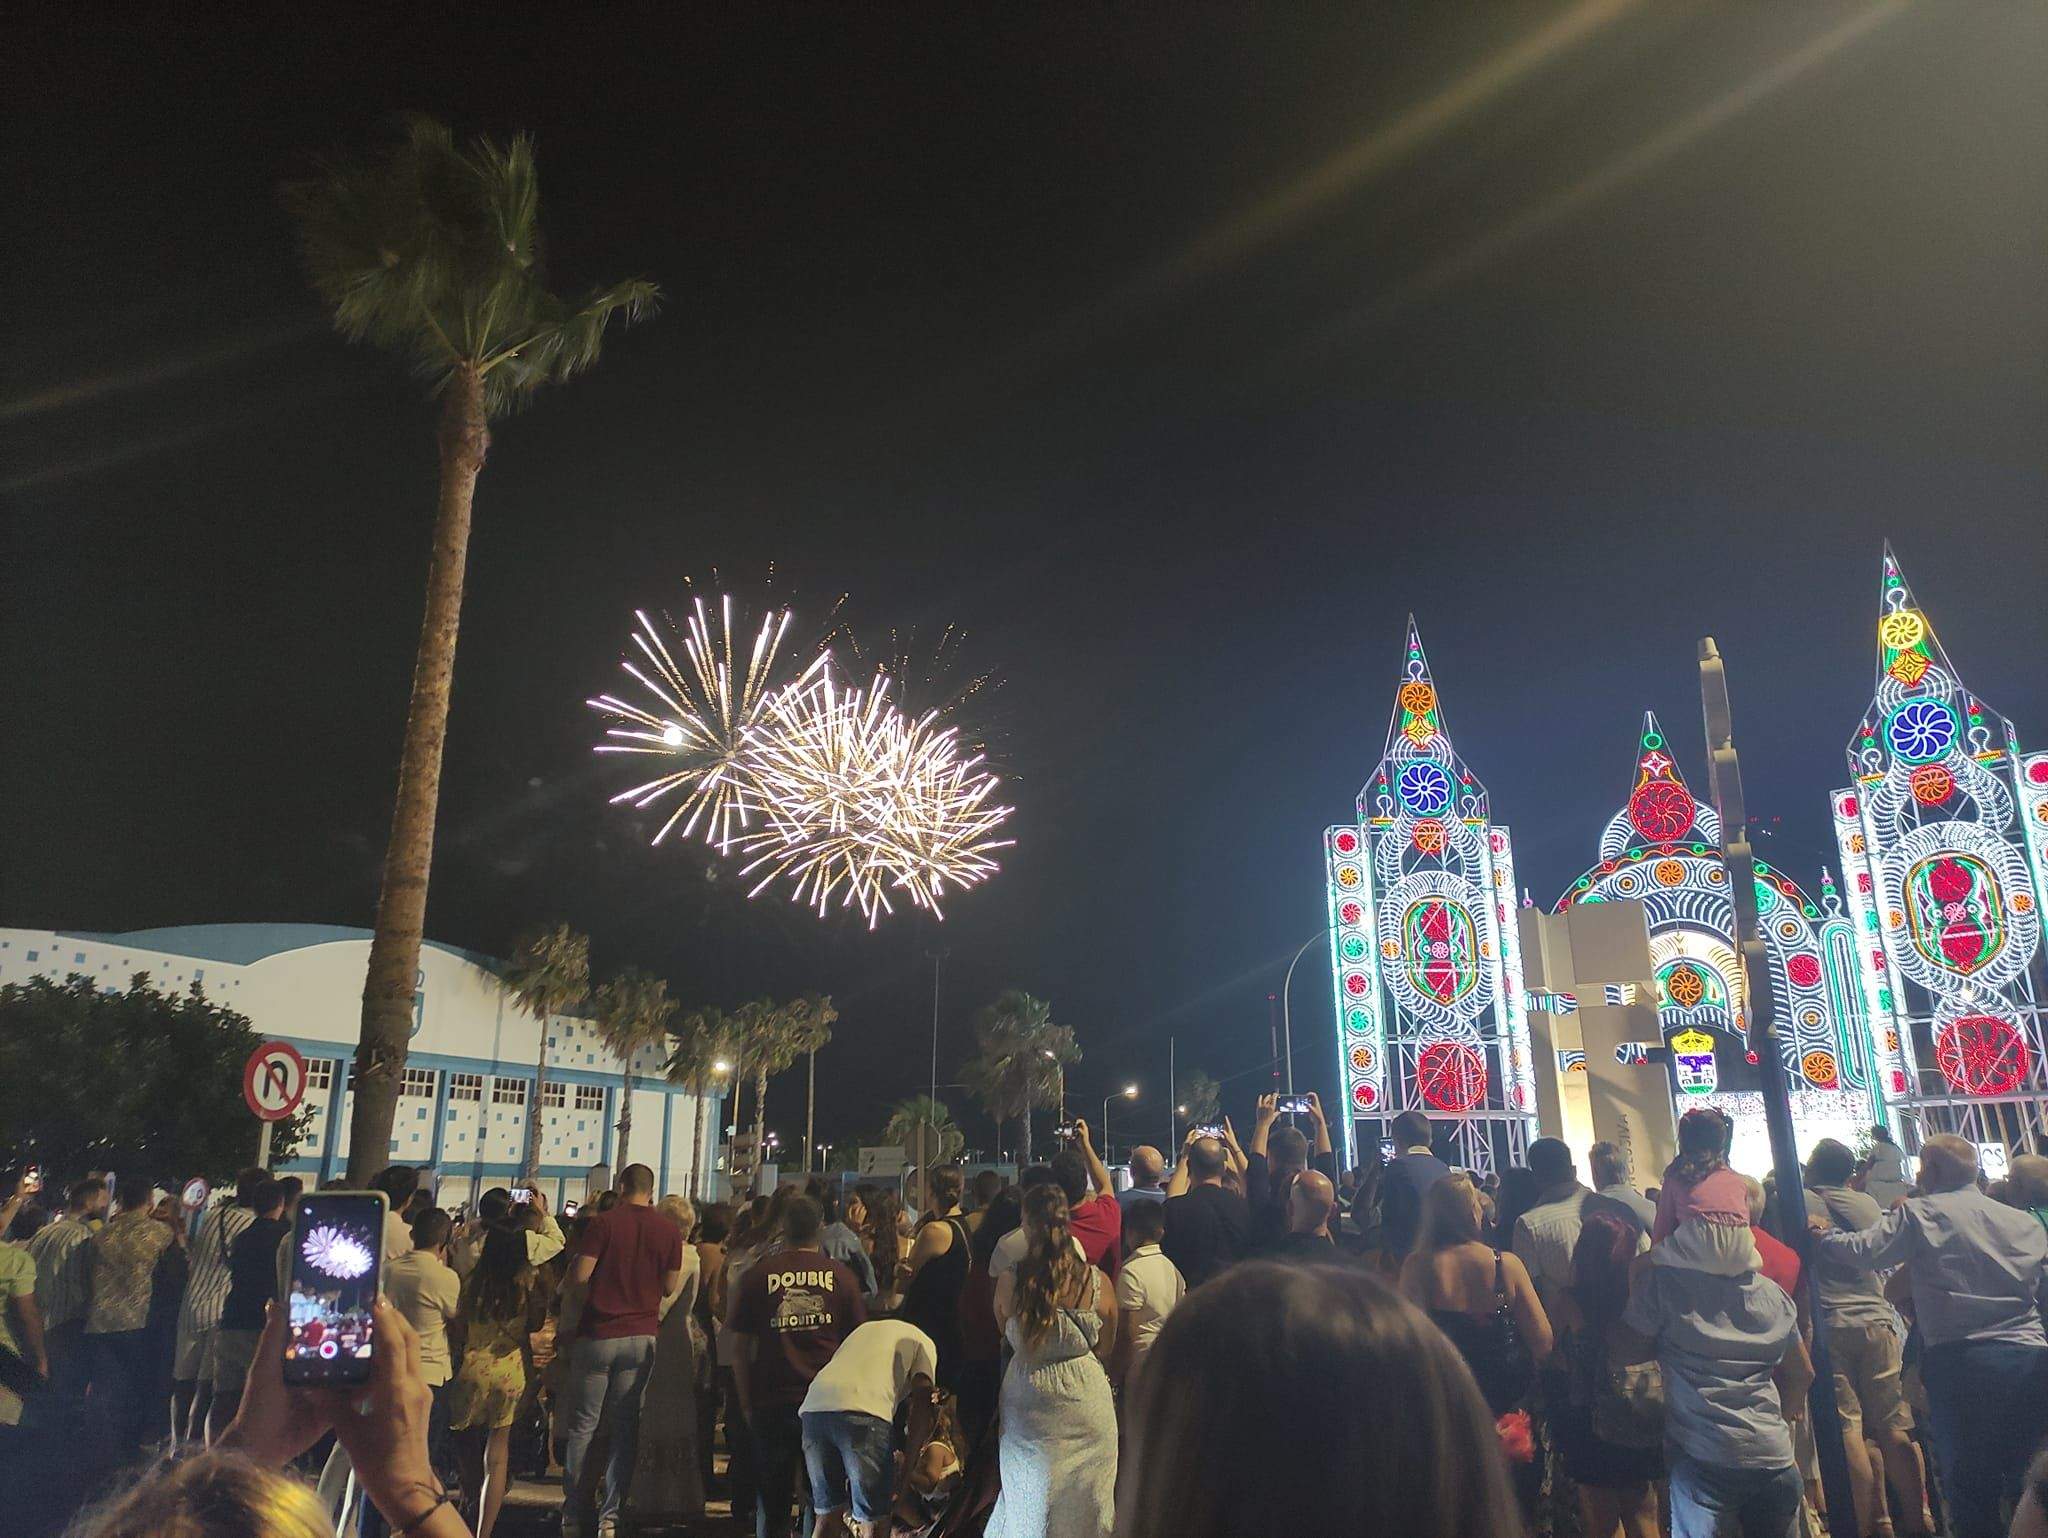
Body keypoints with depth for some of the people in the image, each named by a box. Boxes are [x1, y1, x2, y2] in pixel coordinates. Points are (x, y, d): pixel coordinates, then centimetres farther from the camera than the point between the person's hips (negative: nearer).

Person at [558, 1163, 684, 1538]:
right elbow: (670, 1286, 5)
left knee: (582, 1426, 9)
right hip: (643, 1335, 2)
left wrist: (593, 1306, 10)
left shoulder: (604, 1222, -7)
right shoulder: (669, 1231, 0)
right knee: (626, 1428, 9)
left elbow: (579, 1277, -9)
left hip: (598, 1334, -2)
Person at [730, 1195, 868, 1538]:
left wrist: (747, 1405, 9)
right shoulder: (841, 1275, -1)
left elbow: (741, 1349, 2)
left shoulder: (757, 1276, -2)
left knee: (772, 1506, 11)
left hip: (772, 1403, 0)